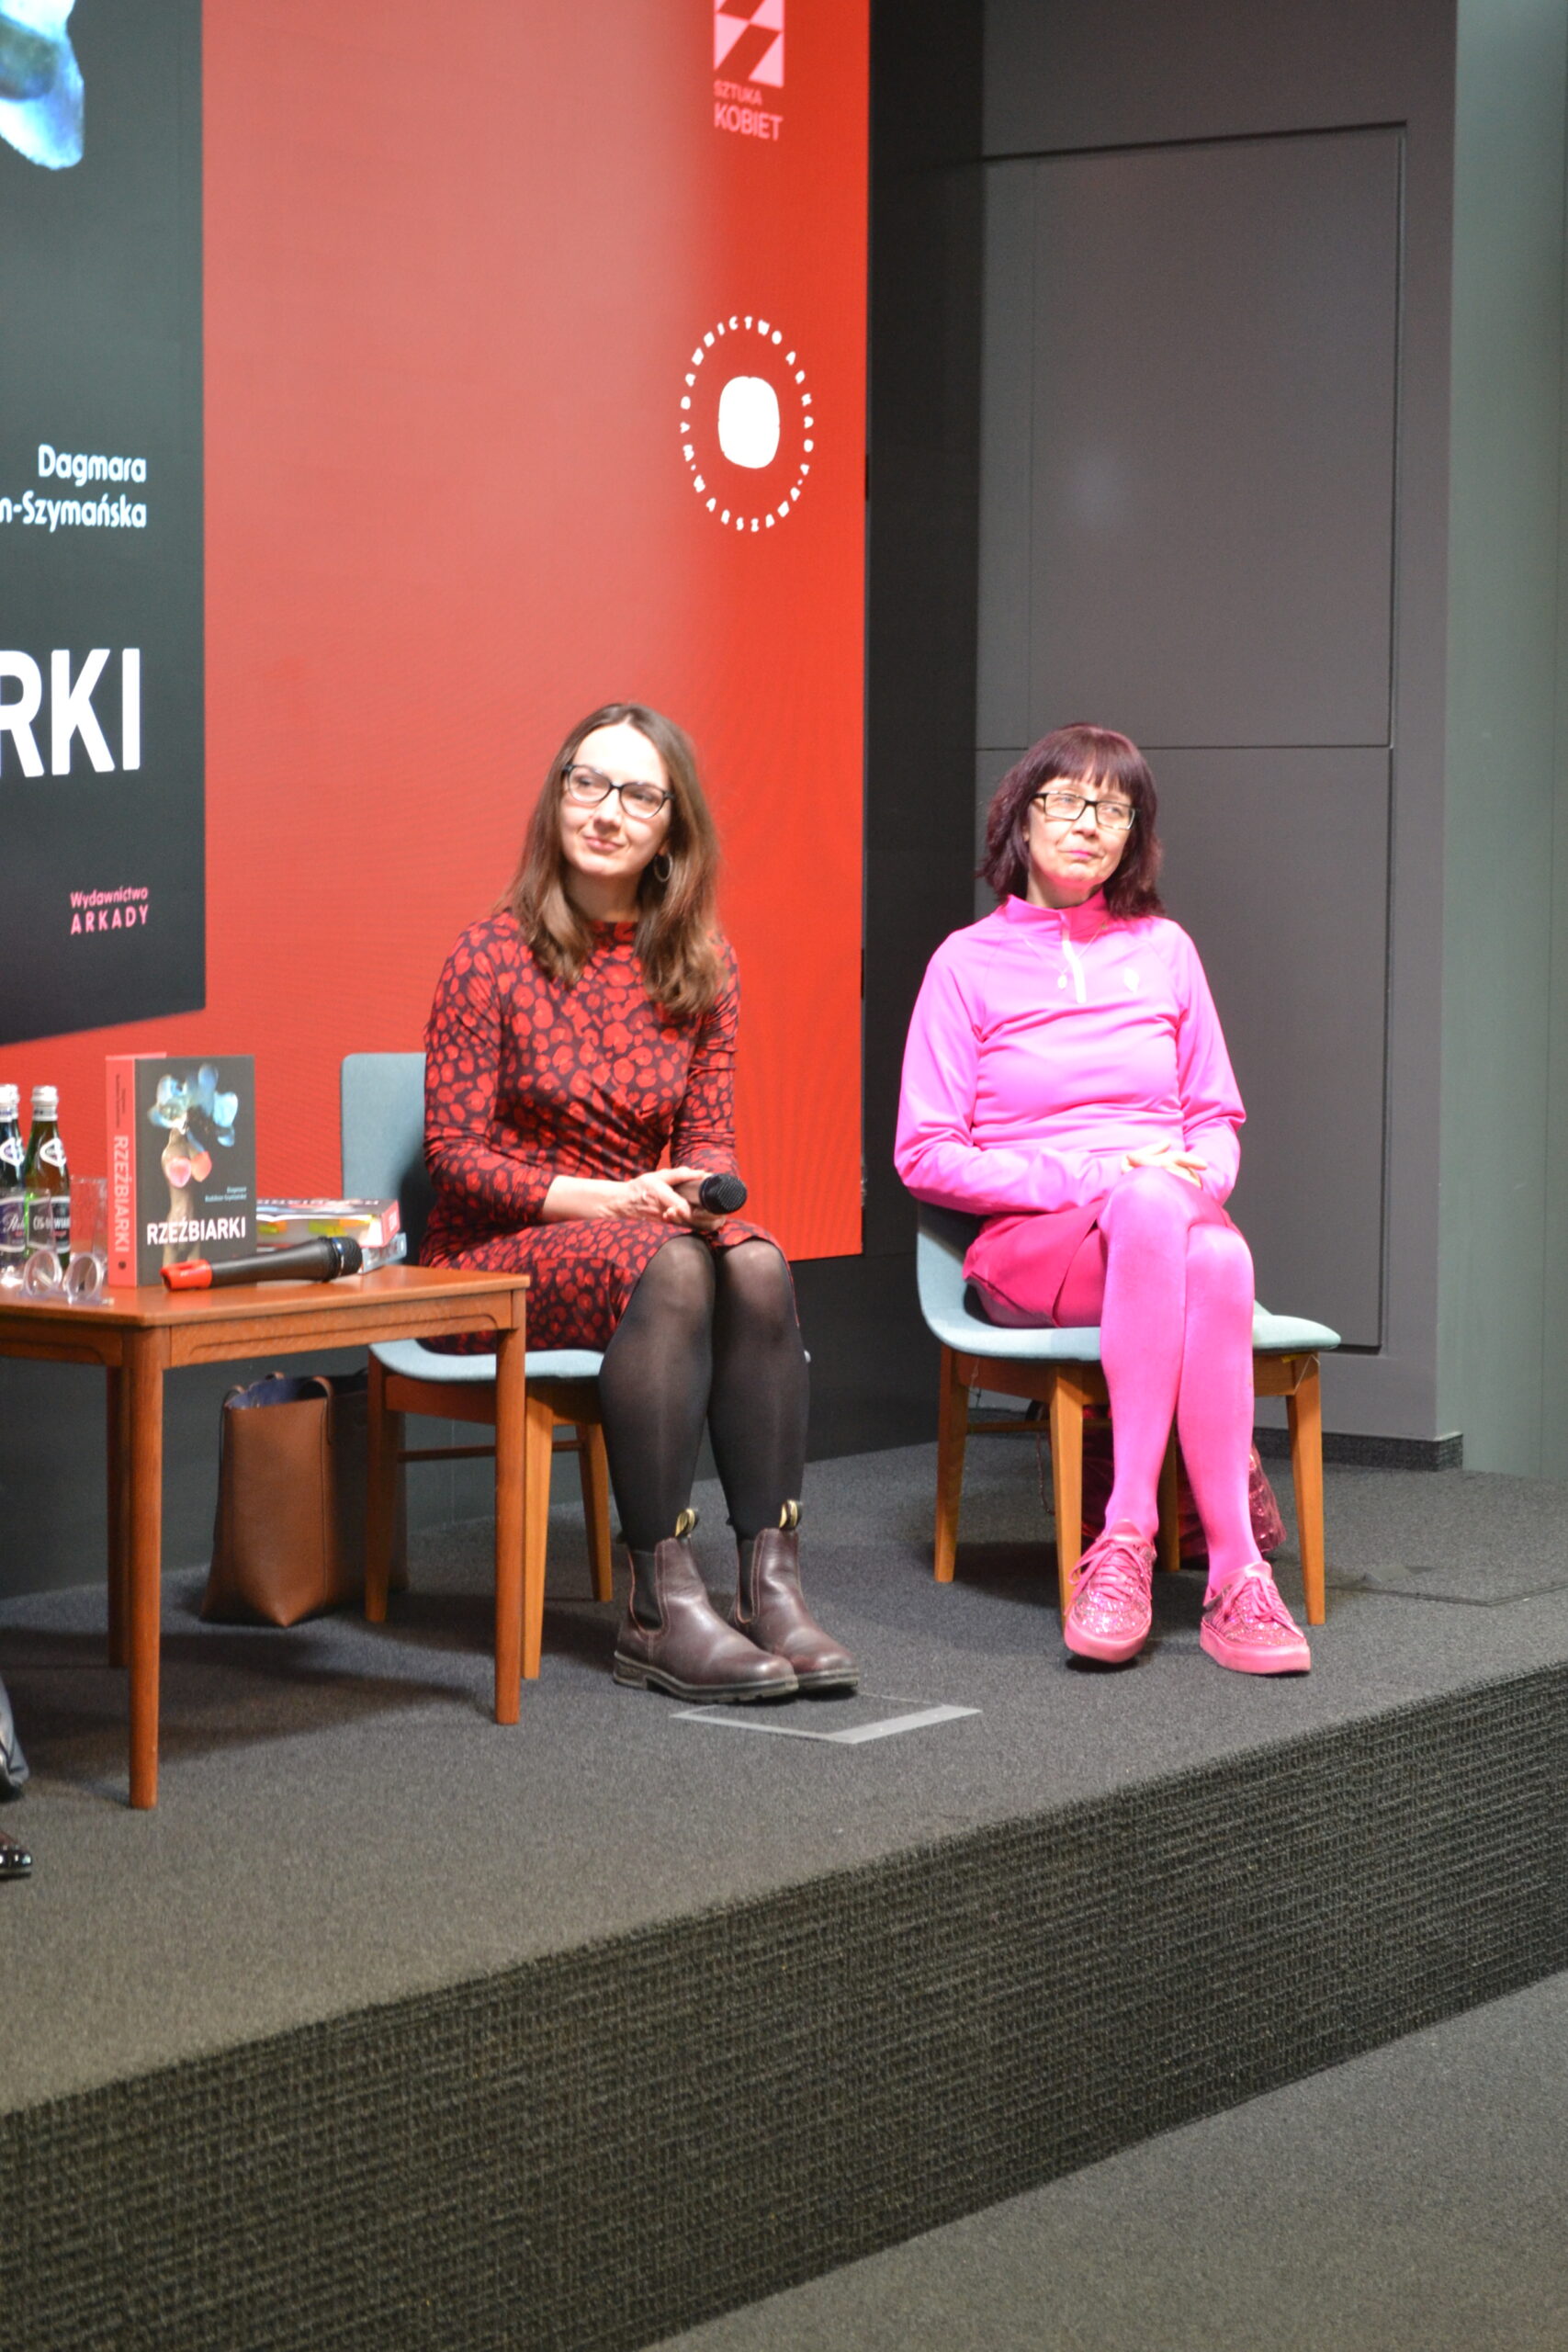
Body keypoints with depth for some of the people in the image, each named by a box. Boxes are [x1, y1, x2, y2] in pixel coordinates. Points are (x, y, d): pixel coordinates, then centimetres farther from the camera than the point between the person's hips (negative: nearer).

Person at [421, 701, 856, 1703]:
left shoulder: (701, 965, 9)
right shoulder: (493, 956, -6)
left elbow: (712, 1135, 9)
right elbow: (455, 1150, -8)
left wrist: (696, 1189, -16)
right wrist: (603, 1199, -20)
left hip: (642, 1230, 4)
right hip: (499, 1252, -4)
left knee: (756, 1264, -30)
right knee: (668, 1268, -35)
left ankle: (773, 1584, -33)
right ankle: (662, 1609, -37)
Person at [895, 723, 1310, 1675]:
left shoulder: (1165, 950, 15)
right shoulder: (971, 962, 5)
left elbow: (1218, 1119, 21)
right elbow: (926, 1156, 0)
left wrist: (1202, 1176, -4)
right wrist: (1087, 1177, -11)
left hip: (1171, 1223, 3)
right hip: (1027, 1242, -3)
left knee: (1218, 1257, -37)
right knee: (1150, 1207, -39)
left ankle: (1126, 1542, -39)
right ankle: (1236, 1570, -42)